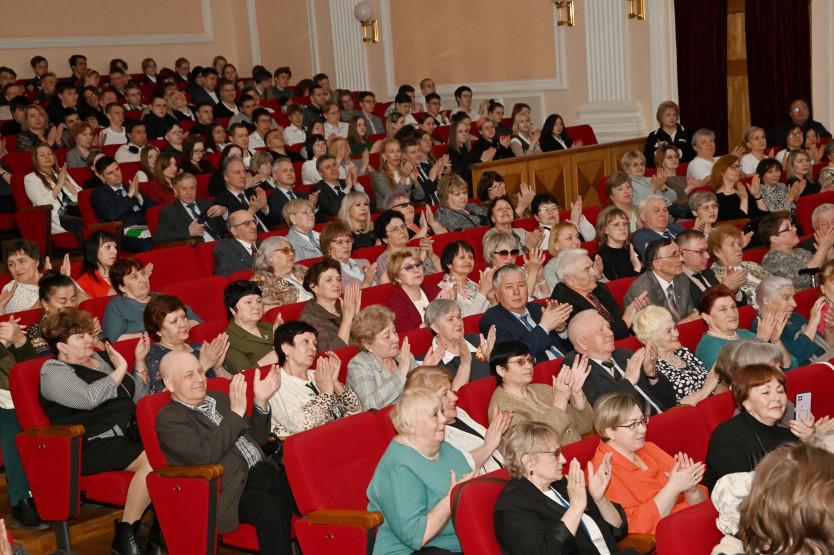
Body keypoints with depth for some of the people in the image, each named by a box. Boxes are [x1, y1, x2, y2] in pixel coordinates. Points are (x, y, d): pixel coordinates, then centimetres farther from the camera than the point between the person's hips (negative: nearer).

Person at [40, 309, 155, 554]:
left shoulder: (100, 357, 22)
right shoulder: (53, 372, -1)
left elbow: (138, 398, 25)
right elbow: (90, 397, -21)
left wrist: (139, 361, 14)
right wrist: (120, 370, -11)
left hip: (129, 433, 8)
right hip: (94, 444, -8)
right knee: (153, 459, -32)